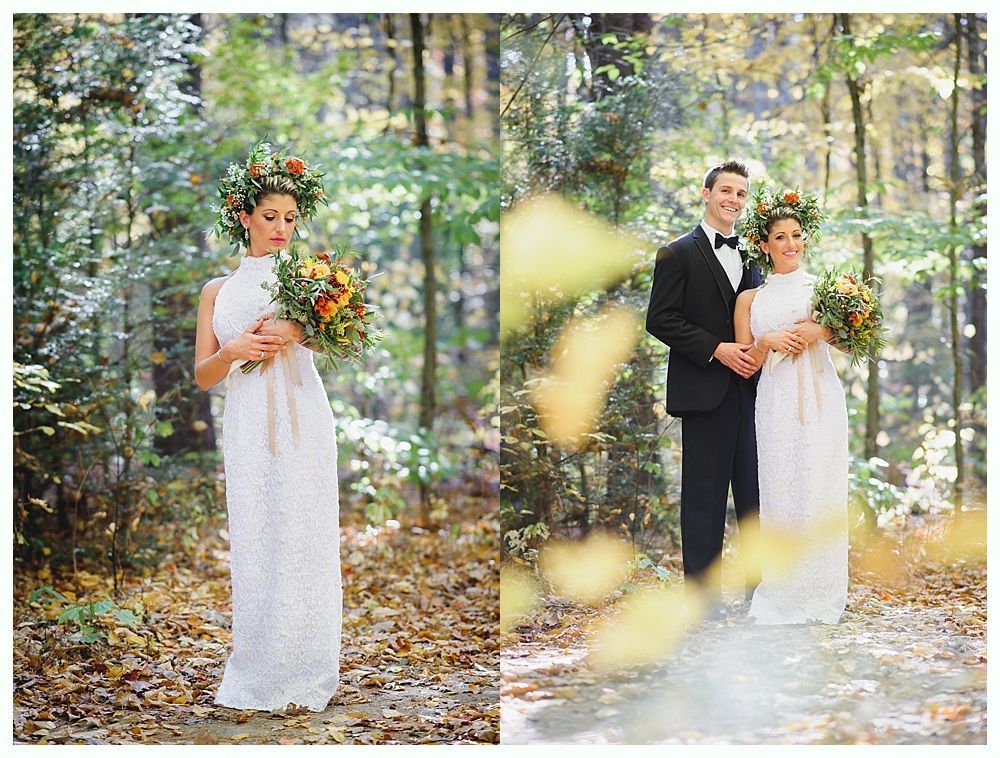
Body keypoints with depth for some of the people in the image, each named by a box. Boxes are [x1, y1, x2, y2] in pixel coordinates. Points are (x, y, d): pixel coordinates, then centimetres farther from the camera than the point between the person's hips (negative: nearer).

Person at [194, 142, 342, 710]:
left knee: (303, 537, -4)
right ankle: (258, 674, 4)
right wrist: (234, 351, -8)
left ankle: (305, 673, 3)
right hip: (248, 424, 1)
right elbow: (203, 375, 12)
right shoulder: (218, 291, 16)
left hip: (303, 420, -1)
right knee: (254, 540, -2)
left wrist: (298, 333, -20)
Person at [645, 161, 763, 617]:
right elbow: (659, 320, -8)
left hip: (749, 389, 5)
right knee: (704, 491, -1)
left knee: (756, 489, 6)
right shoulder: (678, 254, -1)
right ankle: (703, 586, 5)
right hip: (704, 391, -5)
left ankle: (758, 581, 13)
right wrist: (716, 349, -15)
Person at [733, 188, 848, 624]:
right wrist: (767, 342, -8)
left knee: (819, 491, -4)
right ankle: (780, 593, 0)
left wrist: (822, 331, -11)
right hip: (775, 404, 0)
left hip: (820, 400, 0)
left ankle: (819, 594, 3)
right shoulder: (750, 300, 14)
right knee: (779, 491, -5)